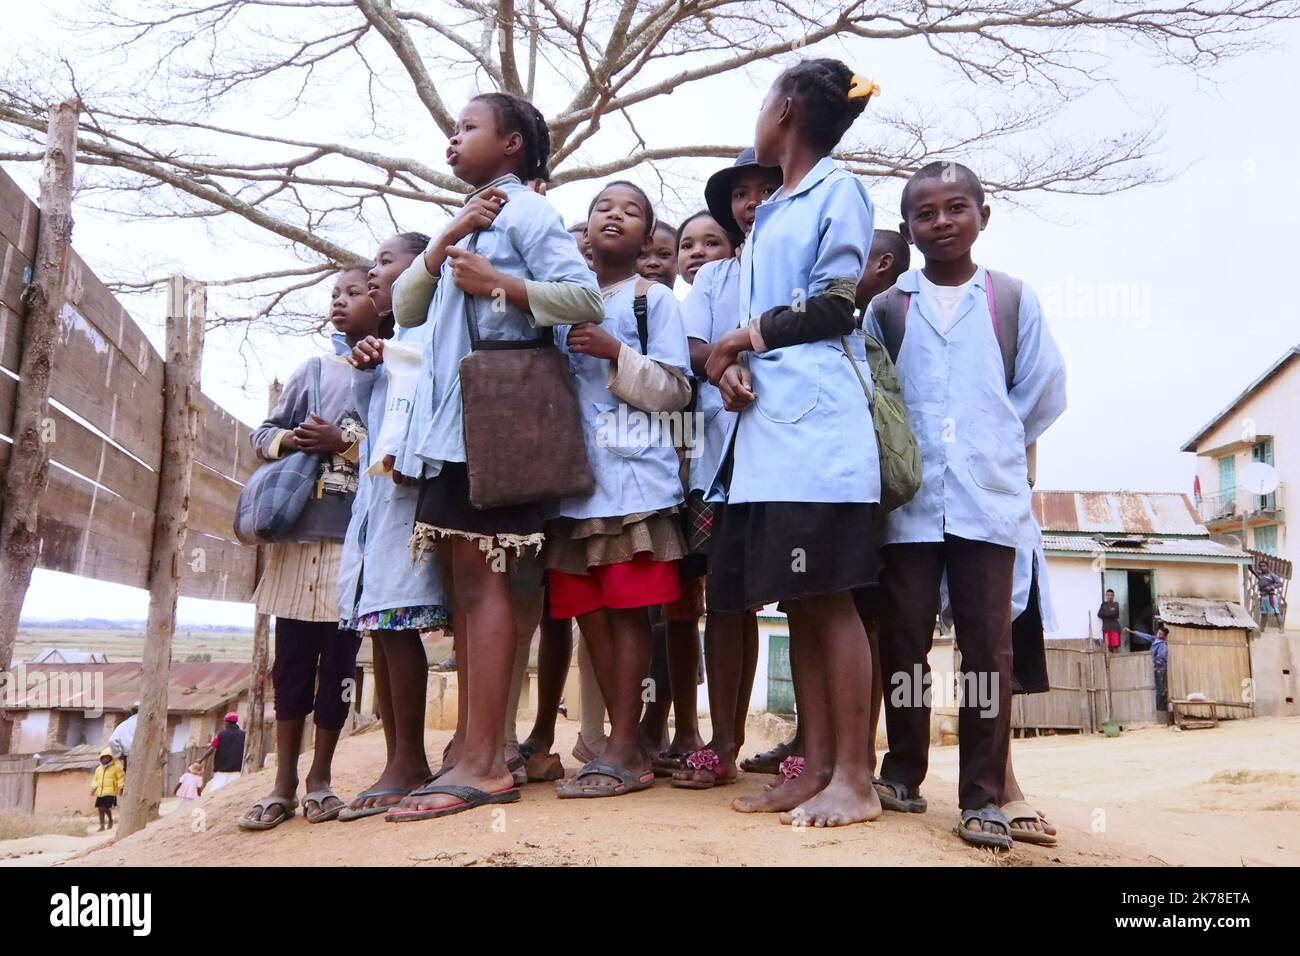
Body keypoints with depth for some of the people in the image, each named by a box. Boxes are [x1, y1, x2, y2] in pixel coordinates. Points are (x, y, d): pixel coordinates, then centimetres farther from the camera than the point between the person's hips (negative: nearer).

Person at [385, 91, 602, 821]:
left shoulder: (525, 211, -1)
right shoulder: (466, 221, 25)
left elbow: (585, 298, -15)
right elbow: (405, 308, 15)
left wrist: (494, 282, -15)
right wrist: (447, 241, 2)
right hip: (449, 419, 9)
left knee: (479, 574, -11)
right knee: (462, 578, 7)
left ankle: (484, 763, -8)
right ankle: (472, 746, 13)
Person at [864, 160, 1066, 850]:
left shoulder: (1013, 299, 6)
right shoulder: (886, 307, 7)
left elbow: (1043, 391, 8)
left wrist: (994, 445, 8)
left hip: (989, 500, 0)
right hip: (910, 501, 1)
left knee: (987, 646, 1)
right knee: (902, 640, 5)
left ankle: (983, 797, 9)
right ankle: (903, 772, 21)